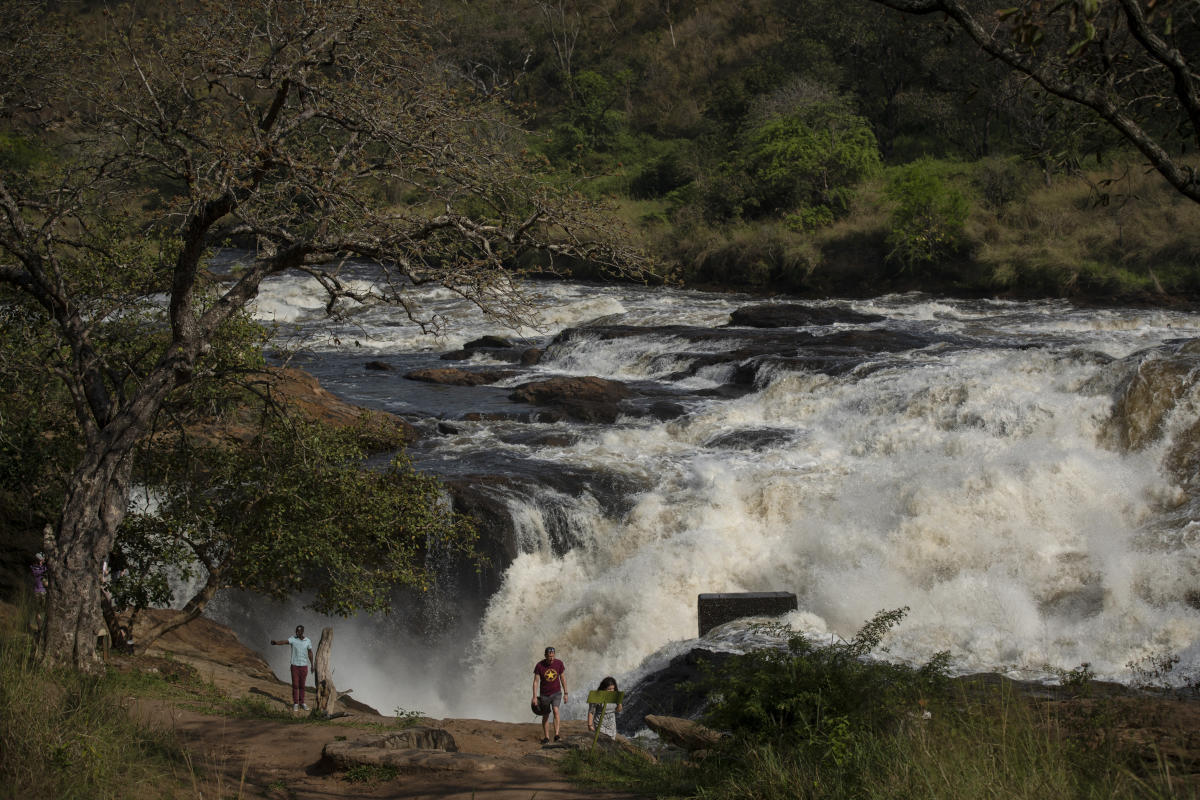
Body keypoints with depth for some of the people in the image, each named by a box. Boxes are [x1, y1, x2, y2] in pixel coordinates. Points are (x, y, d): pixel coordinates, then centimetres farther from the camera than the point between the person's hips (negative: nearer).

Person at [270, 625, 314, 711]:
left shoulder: (308, 641, -2)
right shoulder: (292, 639, -8)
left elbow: (310, 653, 7)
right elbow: (283, 641, -27)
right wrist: (275, 641, -49)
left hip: (304, 666, 1)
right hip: (295, 666, -1)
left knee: (302, 685, 8)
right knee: (295, 685, -1)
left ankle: (302, 703, 19)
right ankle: (295, 704, 8)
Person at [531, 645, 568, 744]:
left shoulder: (559, 663, -9)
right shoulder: (539, 665, -15)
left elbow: (563, 678, 3)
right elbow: (536, 681, -10)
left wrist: (565, 693, 4)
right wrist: (535, 697, -13)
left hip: (556, 693, 0)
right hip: (544, 694, 0)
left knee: (555, 710, -24)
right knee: (545, 716, 10)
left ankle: (556, 735, -25)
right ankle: (546, 737, 25)